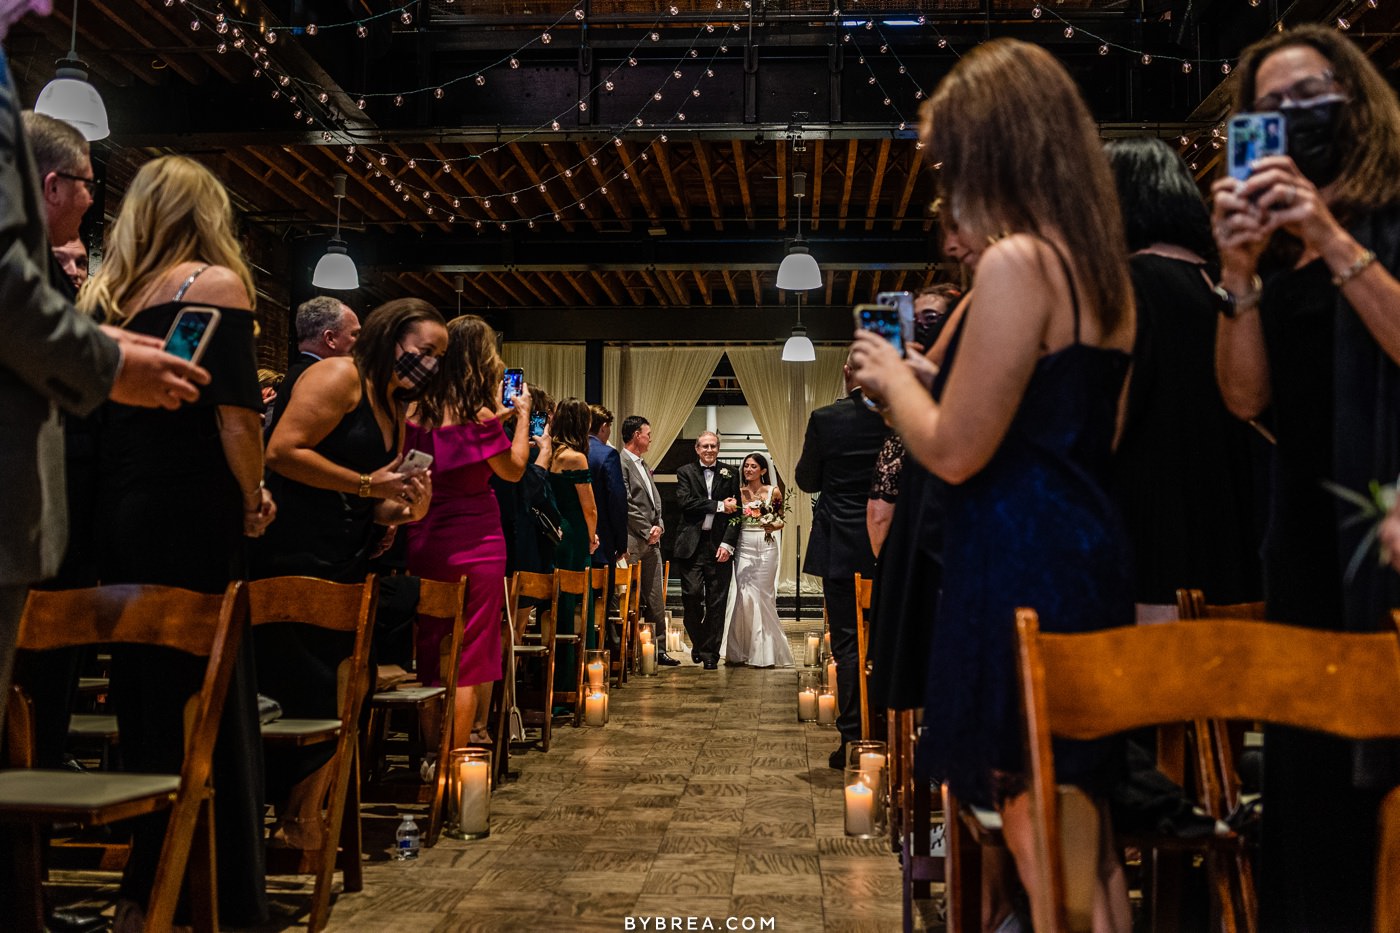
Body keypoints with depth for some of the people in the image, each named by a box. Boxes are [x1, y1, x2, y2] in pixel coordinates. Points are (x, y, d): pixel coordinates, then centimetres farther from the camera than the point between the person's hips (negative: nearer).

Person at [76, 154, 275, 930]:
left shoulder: (101, 292, 14)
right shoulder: (215, 282, -4)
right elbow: (235, 413, -13)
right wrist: (254, 499, 1)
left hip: (109, 517, 7)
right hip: (191, 520, -6)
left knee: (143, 701, 14)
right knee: (208, 707, -1)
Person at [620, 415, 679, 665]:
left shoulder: (644, 465, 20)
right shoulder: (621, 463, -9)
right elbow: (626, 504, -14)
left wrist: (659, 526, 3)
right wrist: (648, 532, -9)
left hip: (651, 541, 9)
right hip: (632, 542, -9)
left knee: (656, 600, 9)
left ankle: (658, 649, 14)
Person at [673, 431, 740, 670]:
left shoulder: (729, 475, 11)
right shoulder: (685, 472, 8)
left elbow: (735, 511, 5)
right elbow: (686, 503, -7)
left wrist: (728, 543, -6)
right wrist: (719, 506, -9)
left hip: (719, 546, 1)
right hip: (692, 545, -1)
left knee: (716, 602, 1)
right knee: (691, 595, -7)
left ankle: (710, 653, 10)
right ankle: (698, 642, 17)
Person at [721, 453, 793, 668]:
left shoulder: (774, 492, 3)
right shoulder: (738, 493, 7)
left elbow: (780, 521, 9)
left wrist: (772, 526, -13)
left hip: (766, 547, -1)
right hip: (744, 547, 1)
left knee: (763, 596, 1)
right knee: (745, 596, -6)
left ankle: (764, 652, 10)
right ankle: (742, 650, 3)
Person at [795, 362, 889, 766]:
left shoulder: (825, 419, -9)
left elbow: (807, 481, -1)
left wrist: (798, 469, 20)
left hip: (842, 548, -3)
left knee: (847, 645, 4)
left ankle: (852, 741, 5)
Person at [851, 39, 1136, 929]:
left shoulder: (1017, 260, -16)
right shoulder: (1098, 262, 13)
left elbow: (955, 450, -17)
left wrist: (892, 377, 1)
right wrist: (931, 377, 20)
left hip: (1024, 561, -10)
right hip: (1088, 544, 10)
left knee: (1047, 844, 1)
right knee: (1084, 832, 19)